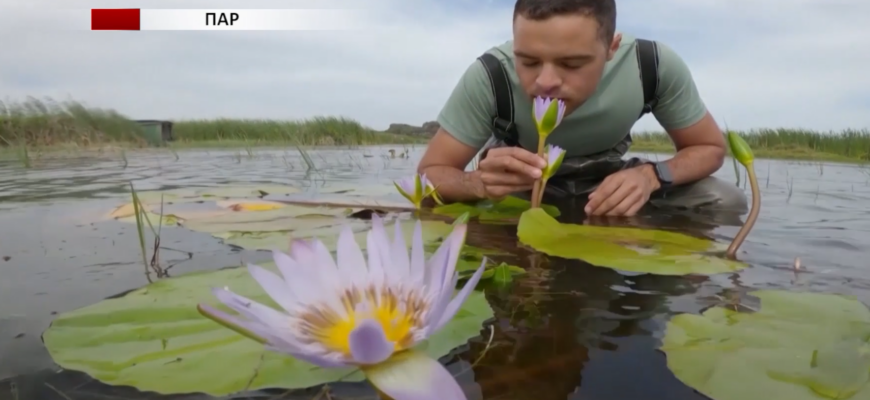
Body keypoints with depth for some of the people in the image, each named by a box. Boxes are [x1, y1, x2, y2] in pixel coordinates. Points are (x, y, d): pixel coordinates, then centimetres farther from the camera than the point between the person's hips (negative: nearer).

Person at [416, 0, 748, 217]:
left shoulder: (655, 65, -28)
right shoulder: (490, 76, -34)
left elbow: (711, 147, -12)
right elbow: (428, 176, -27)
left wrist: (652, 176, -35)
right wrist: (481, 182, -50)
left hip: (607, 178, 2)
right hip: (517, 183, -1)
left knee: (725, 202, -18)